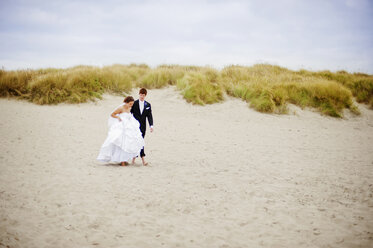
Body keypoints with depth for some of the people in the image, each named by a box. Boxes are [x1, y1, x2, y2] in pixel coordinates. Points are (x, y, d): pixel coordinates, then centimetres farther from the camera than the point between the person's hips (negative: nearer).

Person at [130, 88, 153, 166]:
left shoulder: (148, 105, 7)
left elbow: (149, 116, 3)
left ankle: (134, 157, 14)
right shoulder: (134, 104, 2)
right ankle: (143, 158, -7)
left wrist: (151, 125, -8)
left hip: (143, 126, 2)